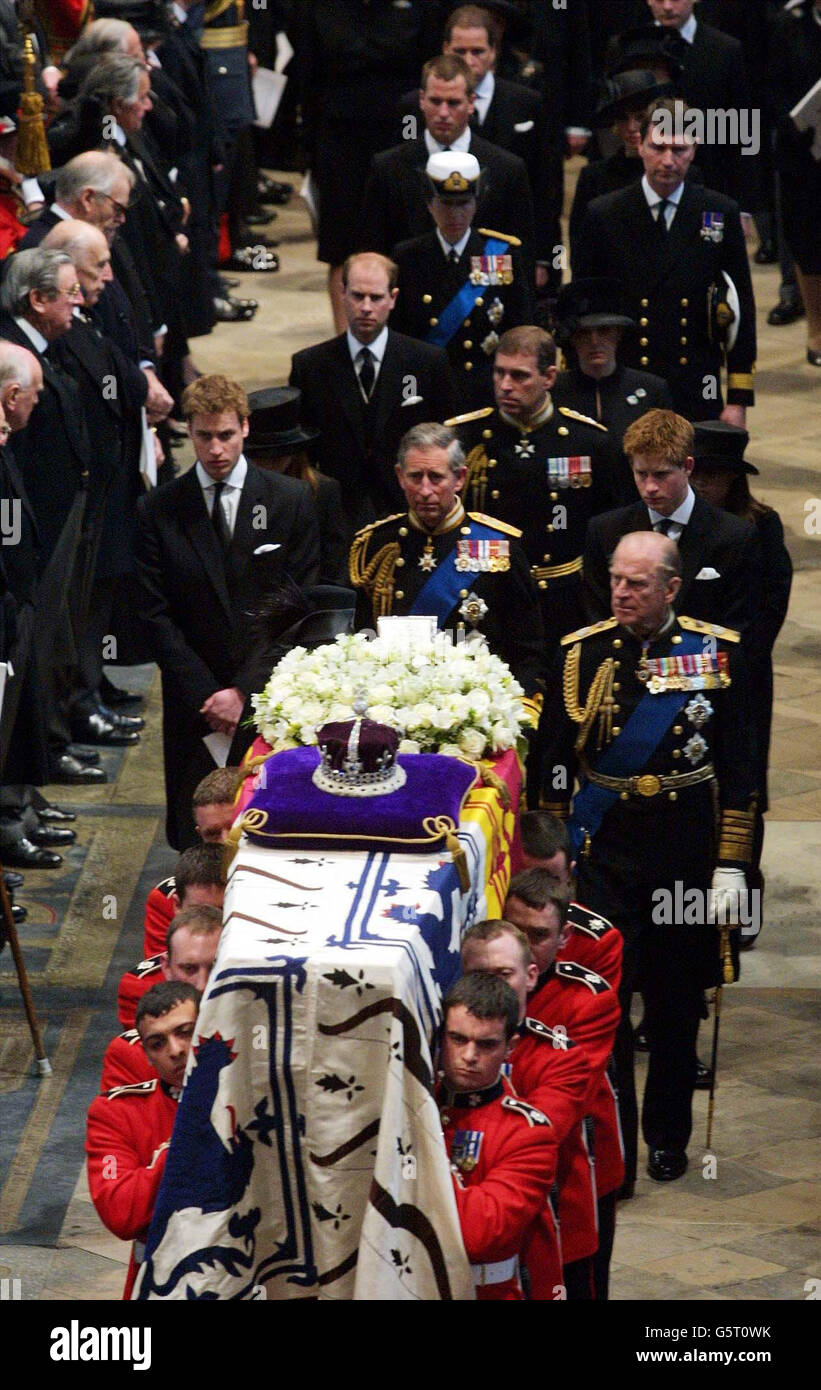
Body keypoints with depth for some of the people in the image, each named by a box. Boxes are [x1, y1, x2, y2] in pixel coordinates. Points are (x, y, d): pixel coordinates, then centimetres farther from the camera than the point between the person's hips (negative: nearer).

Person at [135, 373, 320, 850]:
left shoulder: (292, 499, 1)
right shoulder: (158, 511, 3)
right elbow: (156, 615, 0)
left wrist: (244, 691, -9)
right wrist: (207, 693, -9)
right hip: (194, 704, 1)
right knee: (196, 843, 2)